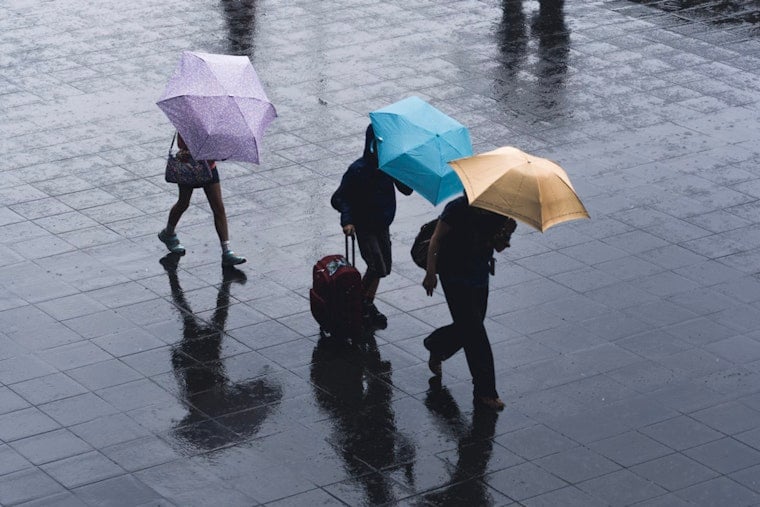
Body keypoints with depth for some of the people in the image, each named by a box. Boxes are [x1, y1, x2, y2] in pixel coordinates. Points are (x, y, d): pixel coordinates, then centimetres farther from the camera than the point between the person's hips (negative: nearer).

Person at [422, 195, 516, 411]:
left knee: (468, 328, 17)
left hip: (480, 275, 6)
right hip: (455, 276, -6)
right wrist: (431, 273, -15)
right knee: (474, 333, -9)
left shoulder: (498, 214, -4)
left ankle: (436, 346, 48)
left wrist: (506, 234, -21)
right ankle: (485, 392, -4)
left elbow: (498, 247, 1)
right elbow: (436, 239, -12)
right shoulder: (458, 209, -19)